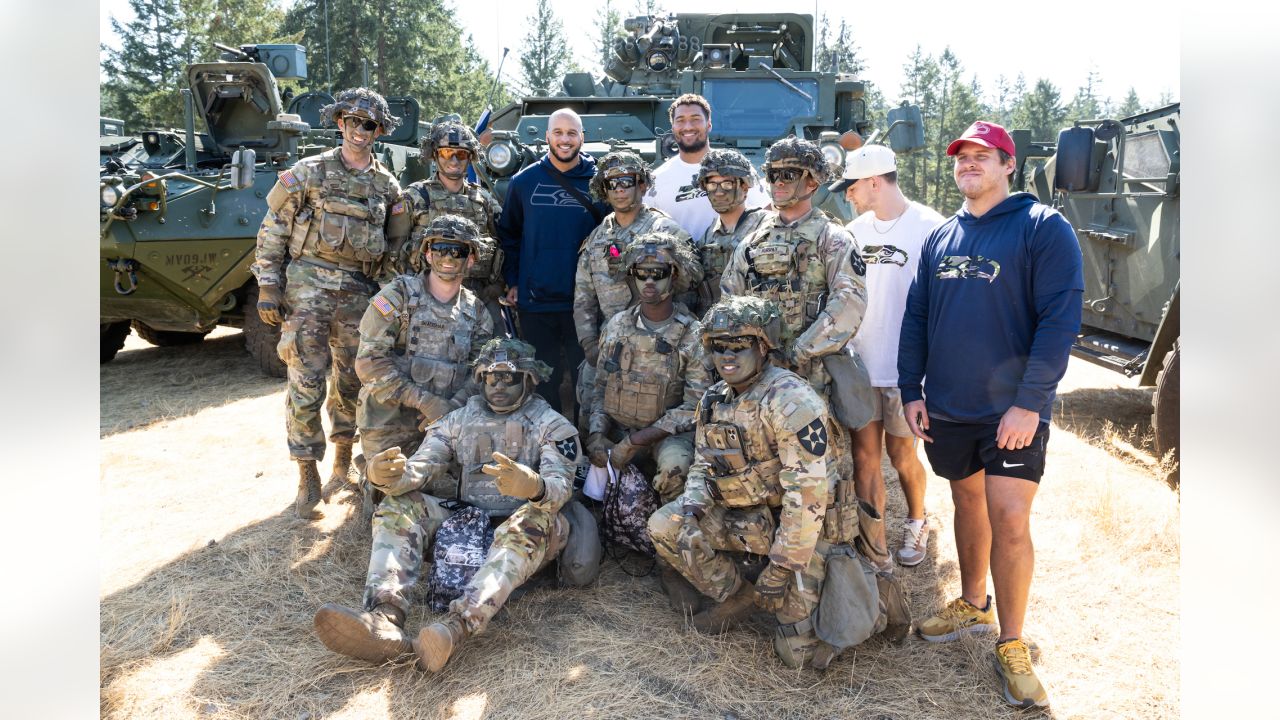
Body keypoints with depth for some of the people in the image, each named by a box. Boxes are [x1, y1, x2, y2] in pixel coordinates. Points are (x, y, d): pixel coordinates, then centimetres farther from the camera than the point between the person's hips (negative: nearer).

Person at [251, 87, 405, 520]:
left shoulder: (387, 185, 10)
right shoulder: (309, 172, 0)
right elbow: (272, 232, 0)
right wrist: (268, 286, -6)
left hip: (359, 294, 3)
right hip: (308, 288, -3)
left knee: (352, 383, 11)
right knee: (306, 385, -5)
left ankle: (344, 462, 29)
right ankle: (307, 478, 4)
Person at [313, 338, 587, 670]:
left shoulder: (553, 426, 4)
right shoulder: (459, 419, 15)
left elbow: (561, 486, -13)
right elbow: (421, 467, 1)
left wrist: (535, 486, -40)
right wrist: (387, 474, -25)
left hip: (519, 529, -4)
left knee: (536, 519, -37)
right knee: (398, 506, -16)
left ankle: (456, 627, -55)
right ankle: (385, 618, -39)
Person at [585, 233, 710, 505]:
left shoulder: (693, 335, -9)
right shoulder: (617, 325, 5)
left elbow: (695, 405, -14)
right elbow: (601, 387, 11)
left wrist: (635, 441, -19)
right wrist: (596, 435, -7)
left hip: (667, 433, -4)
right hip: (617, 430, 4)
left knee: (674, 464, -35)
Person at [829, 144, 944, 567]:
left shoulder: (928, 228, -10)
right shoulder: (855, 230, 8)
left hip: (906, 369, -4)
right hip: (860, 364, 5)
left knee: (901, 455, 10)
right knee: (864, 455, 6)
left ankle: (917, 523, 37)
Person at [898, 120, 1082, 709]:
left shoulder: (1043, 227, -7)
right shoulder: (940, 237, 10)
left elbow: (1061, 319, -13)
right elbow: (915, 317, 12)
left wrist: (1030, 402, -18)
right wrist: (911, 390, 4)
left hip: (1013, 411, -5)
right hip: (946, 408, 5)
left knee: (1009, 519, -6)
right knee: (968, 502, 17)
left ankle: (1011, 646, 9)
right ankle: (972, 605, 36)